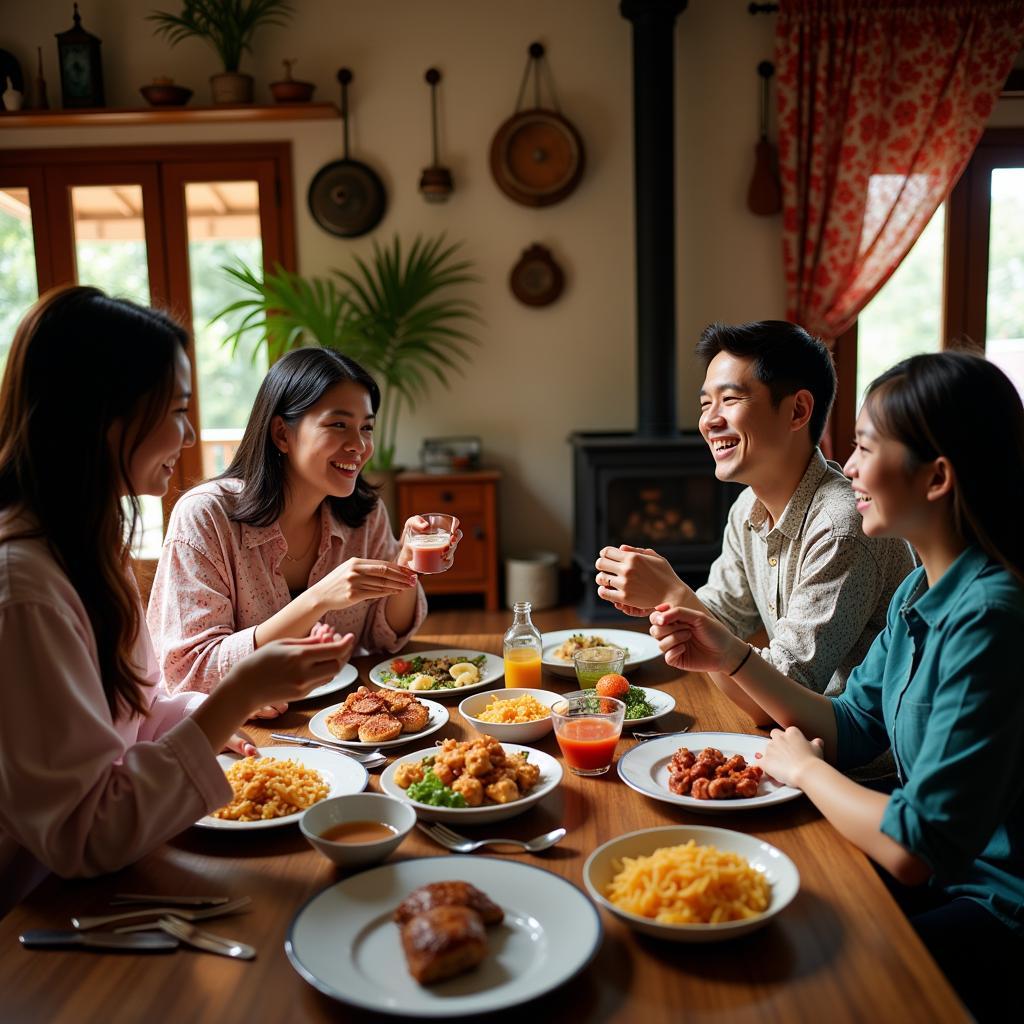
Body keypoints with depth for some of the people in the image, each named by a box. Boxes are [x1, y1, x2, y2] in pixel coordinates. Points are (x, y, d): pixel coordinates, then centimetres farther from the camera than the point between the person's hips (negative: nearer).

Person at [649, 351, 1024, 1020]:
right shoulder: (921, 590, 1)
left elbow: (914, 849, -29)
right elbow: (853, 728, 6)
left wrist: (803, 767, -12)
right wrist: (734, 659, -5)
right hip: (939, 872, 7)